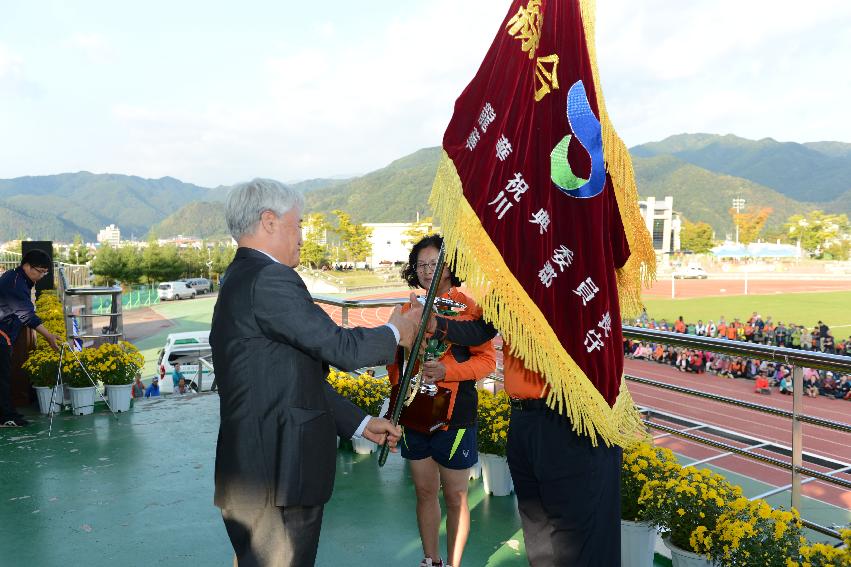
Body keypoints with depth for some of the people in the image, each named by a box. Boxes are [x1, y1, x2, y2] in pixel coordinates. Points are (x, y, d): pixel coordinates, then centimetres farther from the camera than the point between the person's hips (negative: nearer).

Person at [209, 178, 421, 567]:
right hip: (275, 481, -10)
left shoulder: (240, 280, 14)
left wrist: (362, 424, 17)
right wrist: (395, 333, 2)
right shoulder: (269, 278, -18)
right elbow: (341, 349, -18)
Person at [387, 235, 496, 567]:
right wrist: (398, 384, 5)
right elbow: (395, 356, 17)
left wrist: (446, 371, -21)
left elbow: (487, 359, -9)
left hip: (454, 415, -4)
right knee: (424, 490, 15)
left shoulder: (468, 307, -7)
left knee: (455, 496, 7)